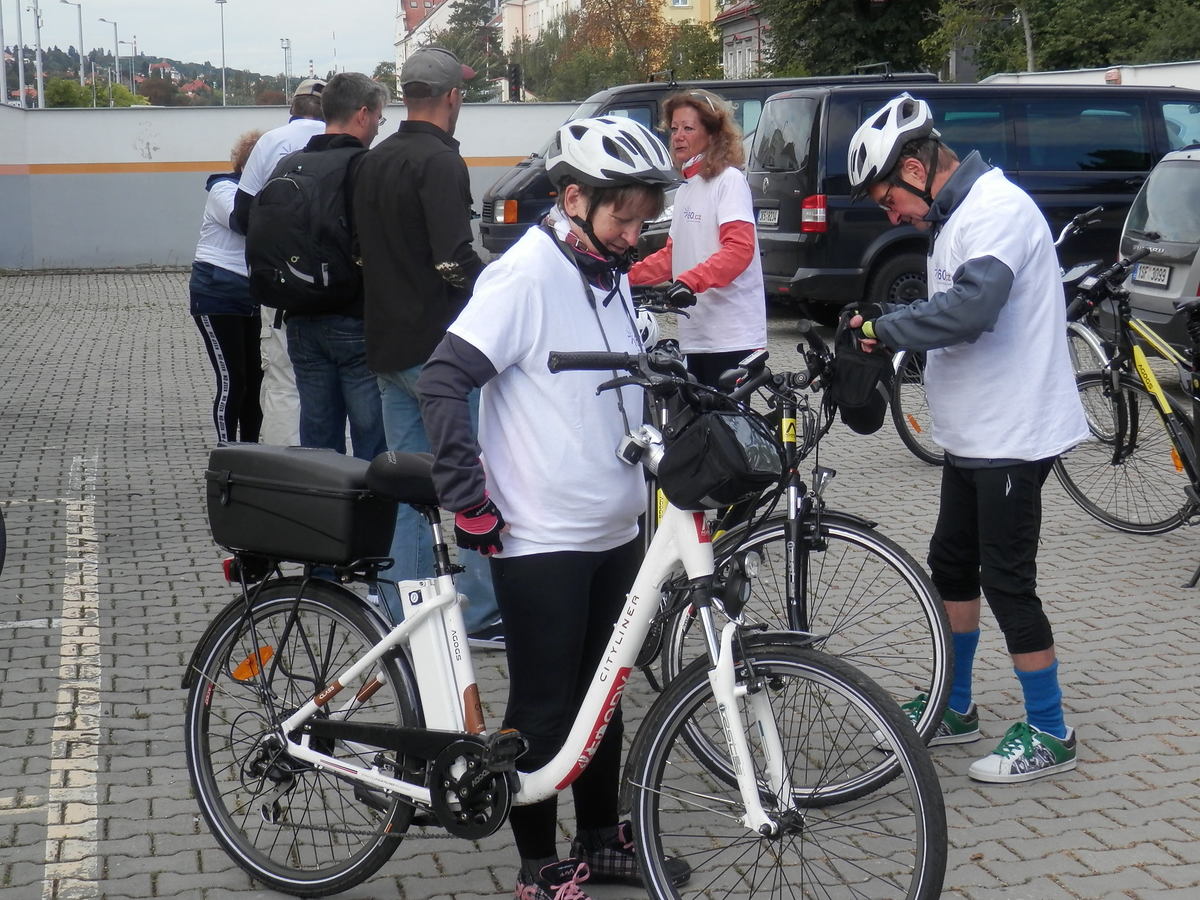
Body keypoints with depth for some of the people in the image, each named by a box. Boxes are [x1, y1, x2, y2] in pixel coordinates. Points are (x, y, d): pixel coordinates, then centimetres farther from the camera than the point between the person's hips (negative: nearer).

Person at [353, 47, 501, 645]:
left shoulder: (373, 163, 13)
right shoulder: (440, 161, -14)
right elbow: (455, 260, -23)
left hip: (387, 345, 9)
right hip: (437, 346, -9)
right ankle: (480, 613, 2)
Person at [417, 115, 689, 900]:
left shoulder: (609, 275, 9)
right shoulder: (526, 275, -16)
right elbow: (444, 381, -20)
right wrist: (469, 497, -22)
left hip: (615, 530, 8)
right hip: (541, 538, -8)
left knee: (600, 693, 18)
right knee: (545, 708, 3)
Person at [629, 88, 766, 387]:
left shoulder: (728, 180, -6)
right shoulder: (685, 188, 21)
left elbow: (739, 248, -18)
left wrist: (689, 281, -30)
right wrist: (629, 275, 11)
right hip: (696, 333, 8)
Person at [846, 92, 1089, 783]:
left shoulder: (996, 209, -19)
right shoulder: (959, 216, 14)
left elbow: (970, 308, -33)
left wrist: (884, 325, -23)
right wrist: (889, 328, 1)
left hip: (1013, 436, -11)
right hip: (973, 434, 11)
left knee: (1008, 582, -3)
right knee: (953, 565, 17)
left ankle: (1049, 733, 11)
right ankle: (955, 709, 32)